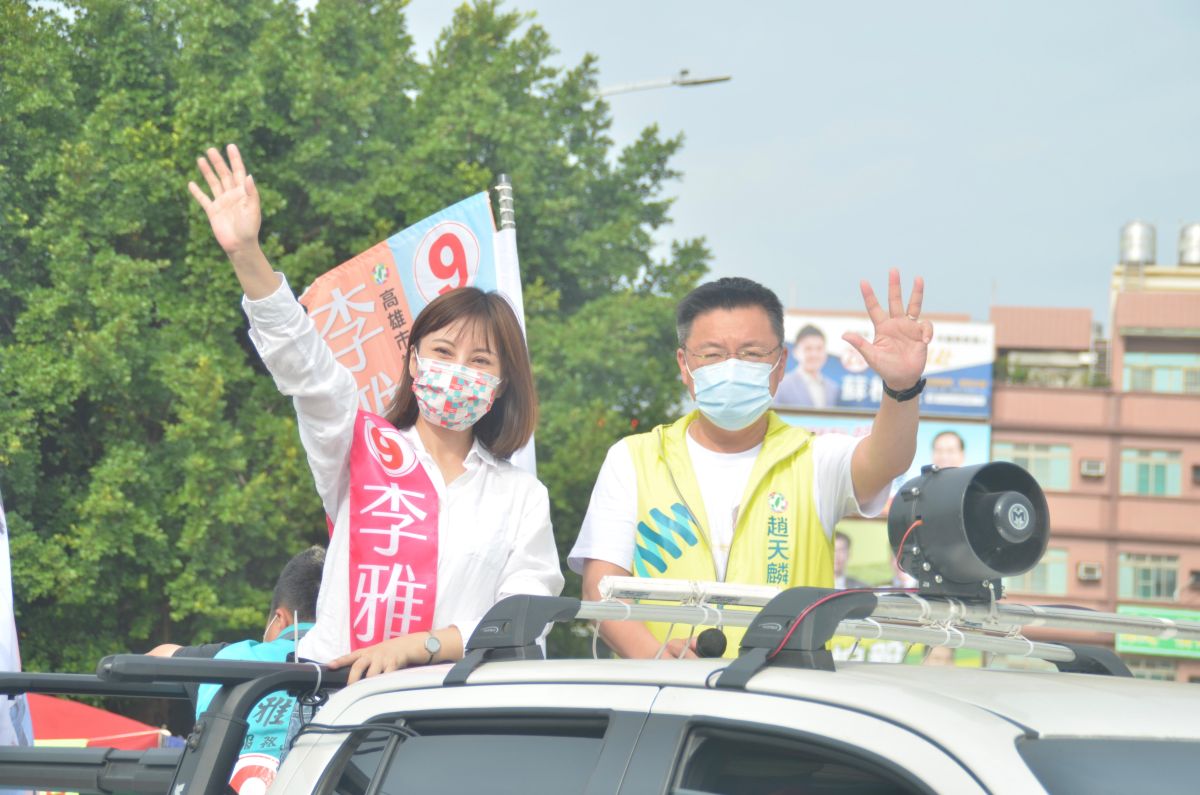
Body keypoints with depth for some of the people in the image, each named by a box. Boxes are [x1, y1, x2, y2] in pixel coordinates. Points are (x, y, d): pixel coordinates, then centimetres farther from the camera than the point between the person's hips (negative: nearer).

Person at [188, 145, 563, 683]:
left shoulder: (522, 497, 16)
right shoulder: (363, 448, 15)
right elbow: (302, 364, 0)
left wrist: (413, 646, -11)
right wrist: (246, 254, -15)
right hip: (336, 686, 0)